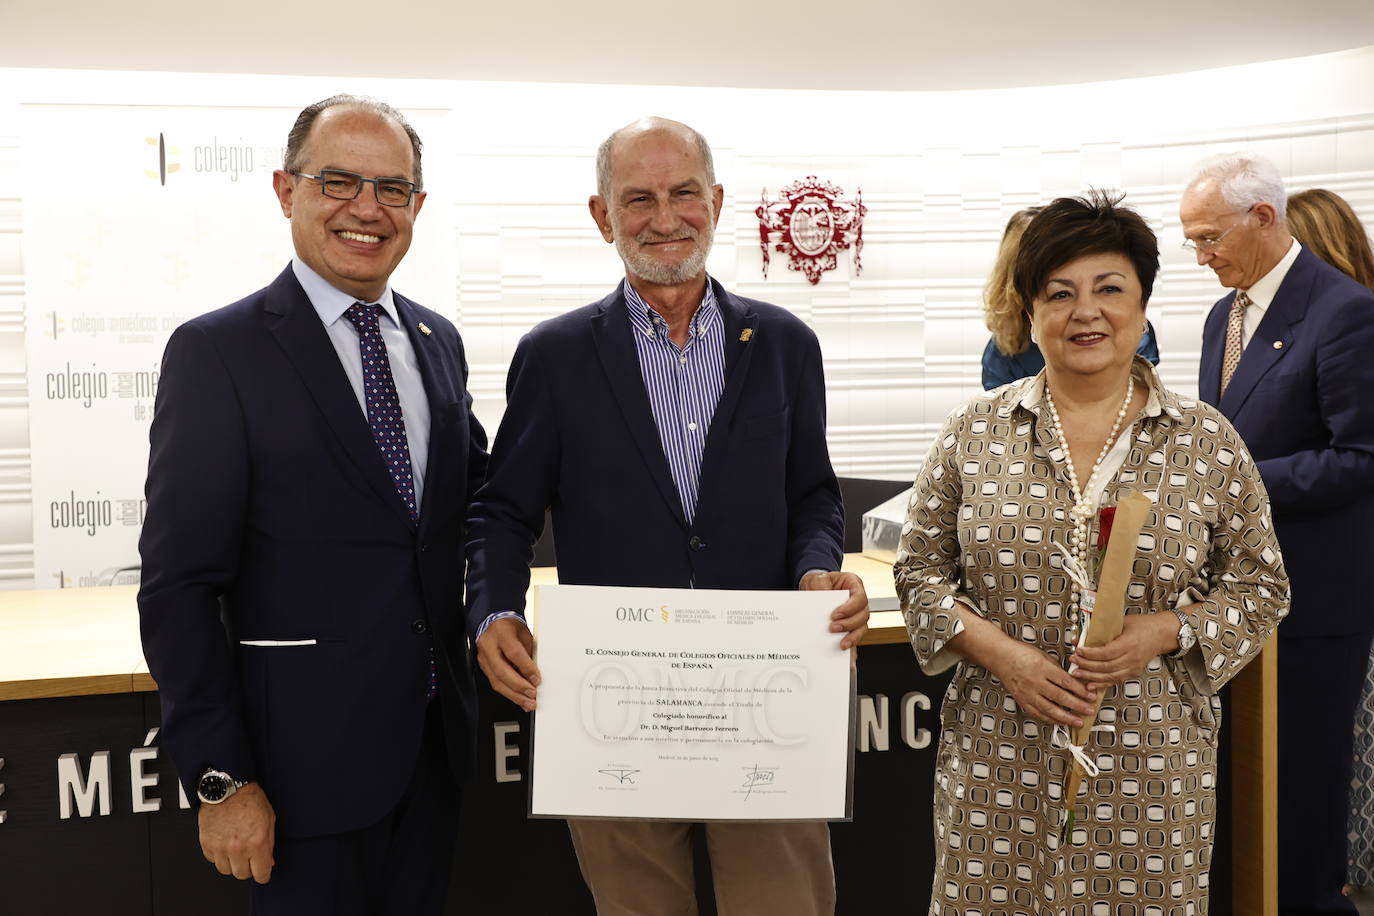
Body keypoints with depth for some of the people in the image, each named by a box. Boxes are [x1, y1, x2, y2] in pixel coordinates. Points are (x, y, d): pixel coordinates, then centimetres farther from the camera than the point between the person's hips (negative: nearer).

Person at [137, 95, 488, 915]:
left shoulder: (439, 341, 9)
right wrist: (220, 779, -14)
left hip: (434, 744, 6)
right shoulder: (217, 352, -10)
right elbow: (179, 585, -12)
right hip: (307, 756, -5)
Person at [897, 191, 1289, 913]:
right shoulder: (975, 432, 1)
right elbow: (920, 569, 5)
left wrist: (1163, 632, -12)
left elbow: (1258, 587, 5)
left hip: (1152, 770, 0)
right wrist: (998, 651, -11)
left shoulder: (1207, 441, 0)